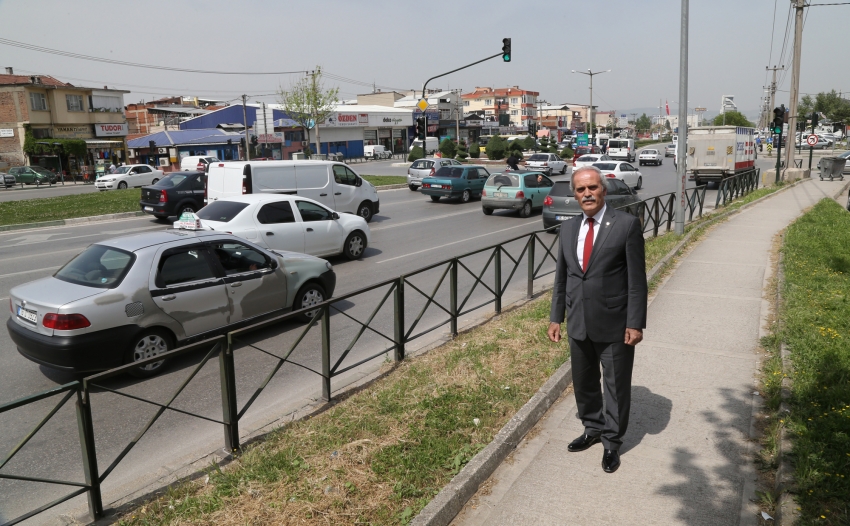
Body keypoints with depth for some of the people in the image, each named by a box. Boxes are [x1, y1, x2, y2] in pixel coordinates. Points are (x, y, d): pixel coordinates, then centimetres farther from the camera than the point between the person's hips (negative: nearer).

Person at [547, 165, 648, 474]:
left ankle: (612, 442, 29)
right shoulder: (568, 228, 6)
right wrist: (556, 317, 9)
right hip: (578, 324, 5)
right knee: (583, 383, 19)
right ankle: (593, 429, 41)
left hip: (614, 324, -5)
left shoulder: (627, 224, -10)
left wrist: (636, 323, -13)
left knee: (616, 385, 10)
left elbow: (637, 278, -10)